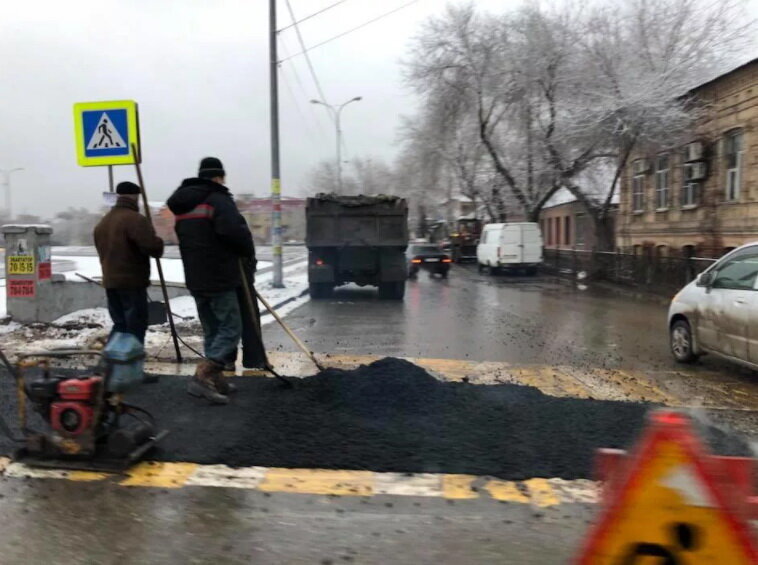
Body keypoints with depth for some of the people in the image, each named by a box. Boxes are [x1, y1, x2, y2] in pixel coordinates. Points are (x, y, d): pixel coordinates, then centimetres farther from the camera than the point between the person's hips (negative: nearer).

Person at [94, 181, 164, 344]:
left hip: (110, 282, 8)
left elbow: (102, 252, 20)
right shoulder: (135, 219, -14)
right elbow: (152, 246, -23)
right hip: (132, 282, -8)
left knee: (120, 324, 16)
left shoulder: (103, 222, 15)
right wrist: (159, 244, -3)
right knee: (136, 325, -3)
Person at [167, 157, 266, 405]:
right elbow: (235, 231, -25)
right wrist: (248, 252, -5)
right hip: (219, 277, -8)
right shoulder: (218, 199, -11)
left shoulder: (183, 206, 16)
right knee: (231, 328, -4)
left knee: (212, 331, 16)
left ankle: (215, 380, 18)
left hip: (196, 279, 8)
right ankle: (202, 377, -15)